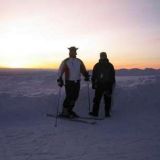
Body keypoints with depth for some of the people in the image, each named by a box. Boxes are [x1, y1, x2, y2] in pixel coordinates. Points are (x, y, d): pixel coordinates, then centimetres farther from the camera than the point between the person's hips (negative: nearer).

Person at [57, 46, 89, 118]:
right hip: (69, 82, -4)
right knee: (69, 97, -9)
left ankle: (69, 110, 22)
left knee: (75, 97, 7)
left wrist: (86, 76, -1)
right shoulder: (65, 61, 0)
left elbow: (83, 70, 16)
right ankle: (64, 112, 5)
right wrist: (60, 80, -12)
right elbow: (60, 71, -2)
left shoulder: (79, 61, 11)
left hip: (77, 82, 5)